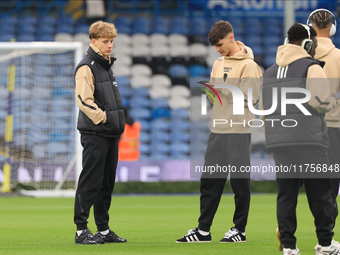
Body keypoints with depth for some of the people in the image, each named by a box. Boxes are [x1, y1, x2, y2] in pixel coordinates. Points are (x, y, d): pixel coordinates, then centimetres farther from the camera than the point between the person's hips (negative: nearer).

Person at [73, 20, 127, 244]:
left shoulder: (106, 66, 19)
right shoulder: (86, 68, -10)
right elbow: (84, 100, -20)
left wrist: (118, 124, 16)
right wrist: (103, 118, -18)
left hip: (111, 134, 9)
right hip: (94, 134, -9)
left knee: (107, 182, 11)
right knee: (90, 183, -7)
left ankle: (104, 230, 17)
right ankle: (81, 230, -4)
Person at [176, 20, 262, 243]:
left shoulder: (248, 65, -8)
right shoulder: (218, 64, 16)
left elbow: (250, 97, -16)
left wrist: (222, 89, -20)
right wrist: (210, 91, -3)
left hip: (239, 131, -7)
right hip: (218, 130, 7)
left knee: (240, 181, 0)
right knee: (209, 180, 6)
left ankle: (240, 229, 8)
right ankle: (203, 230, 11)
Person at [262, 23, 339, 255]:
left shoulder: (269, 72, 18)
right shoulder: (311, 67, -5)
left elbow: (263, 109, 17)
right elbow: (320, 101, -17)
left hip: (279, 142, 6)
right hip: (308, 140, -6)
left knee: (286, 194, 6)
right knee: (320, 194, 3)